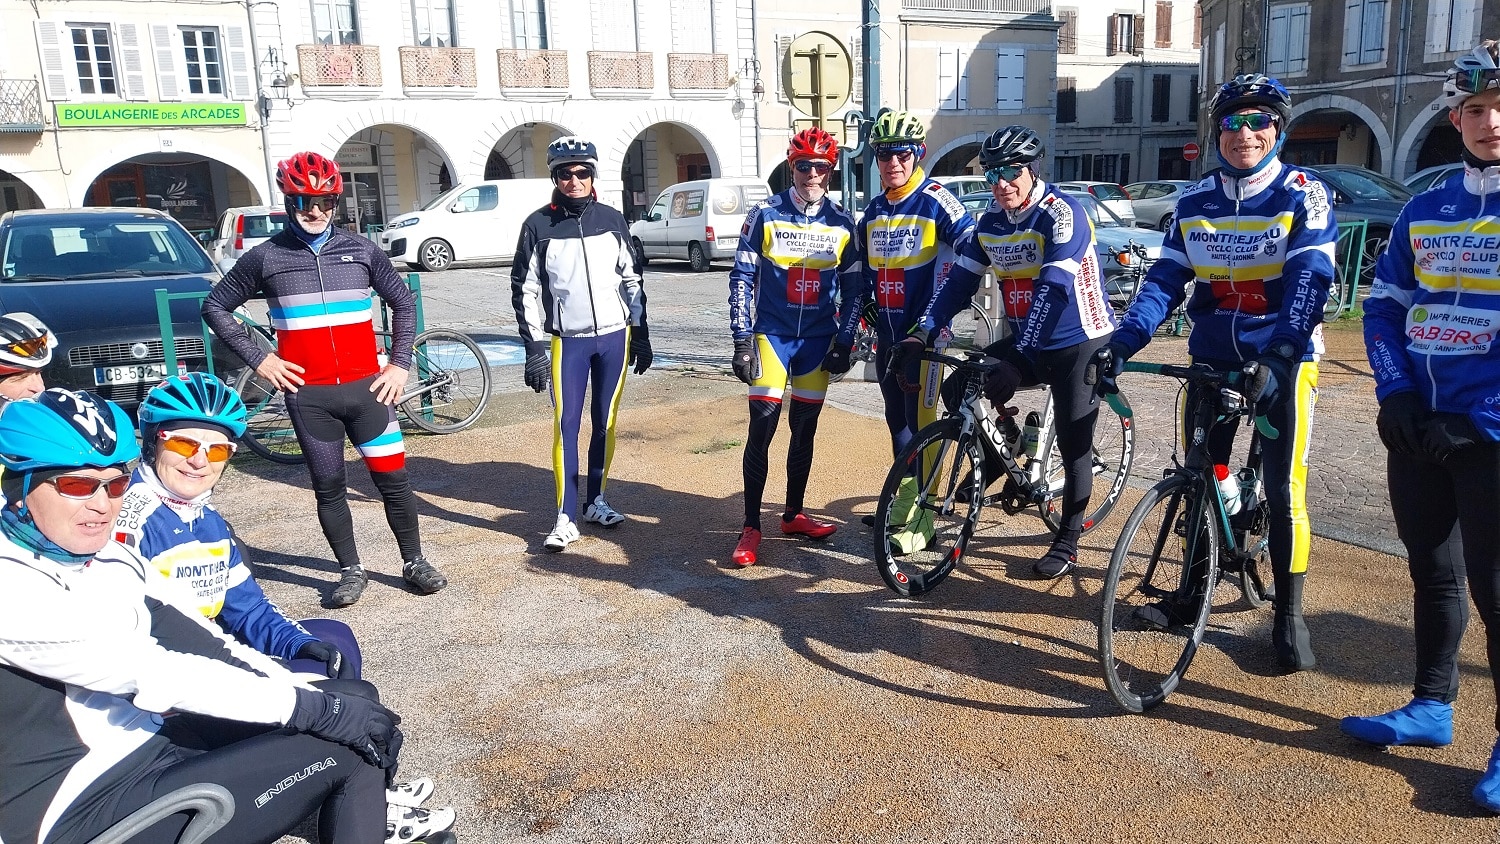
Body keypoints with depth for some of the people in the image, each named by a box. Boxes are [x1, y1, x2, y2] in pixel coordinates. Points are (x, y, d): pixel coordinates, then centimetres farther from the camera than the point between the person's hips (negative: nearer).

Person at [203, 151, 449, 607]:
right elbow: (216, 307, 9)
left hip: (366, 387, 1)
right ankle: (351, 571, 22)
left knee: (393, 479, 2)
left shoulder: (362, 250, 3)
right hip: (308, 395, 0)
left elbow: (403, 302, 12)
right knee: (329, 487, 7)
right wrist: (258, 359, 0)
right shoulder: (265, 258, 1)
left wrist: (400, 363, 3)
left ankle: (414, 562, 18)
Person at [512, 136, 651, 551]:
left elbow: (632, 280, 10)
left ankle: (597, 501, 23)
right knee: (566, 426, -4)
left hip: (614, 336, 2)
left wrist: (641, 333, 9)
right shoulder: (538, 226, -3)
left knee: (605, 423, 9)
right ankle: (565, 518, 1)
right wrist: (534, 347, -7)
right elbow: (526, 289, -2)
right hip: (567, 341, -2)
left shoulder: (611, 220, 4)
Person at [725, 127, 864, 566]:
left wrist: (845, 341, 3)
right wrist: (742, 339, -9)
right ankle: (751, 527, 0)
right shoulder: (765, 215, -3)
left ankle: (793, 515, 25)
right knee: (762, 427, -8)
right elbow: (742, 277, -4)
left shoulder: (842, 222, 4)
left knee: (805, 430, 10)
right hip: (771, 333, -3)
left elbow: (852, 287, 9)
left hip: (818, 339, 3)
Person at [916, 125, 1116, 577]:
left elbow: (1052, 290, -31)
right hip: (1026, 341, 6)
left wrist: (1019, 360, -38)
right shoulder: (991, 221, 0)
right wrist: (923, 332, -14)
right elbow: (960, 279, -1)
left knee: (1073, 443, 0)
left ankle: (1068, 539, 16)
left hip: (1079, 342, -6)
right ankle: (992, 465, 12)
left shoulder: (1062, 213, -21)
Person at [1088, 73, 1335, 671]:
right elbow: (1165, 281, -2)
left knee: (1284, 493, -3)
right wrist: (1121, 343, -18)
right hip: (1212, 358, 4)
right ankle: (1196, 589, 26)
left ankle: (1289, 615, 11)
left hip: (1283, 361, -4)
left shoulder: (1303, 195, -7)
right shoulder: (1194, 203, 4)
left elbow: (1309, 282, -19)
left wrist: (1277, 358, -34)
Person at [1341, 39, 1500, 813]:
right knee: (1431, 570, 14)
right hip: (1417, 429, 5)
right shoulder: (1424, 212, 11)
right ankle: (1432, 707, 29)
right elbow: (1383, 307, 13)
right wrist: (1397, 391, -2)